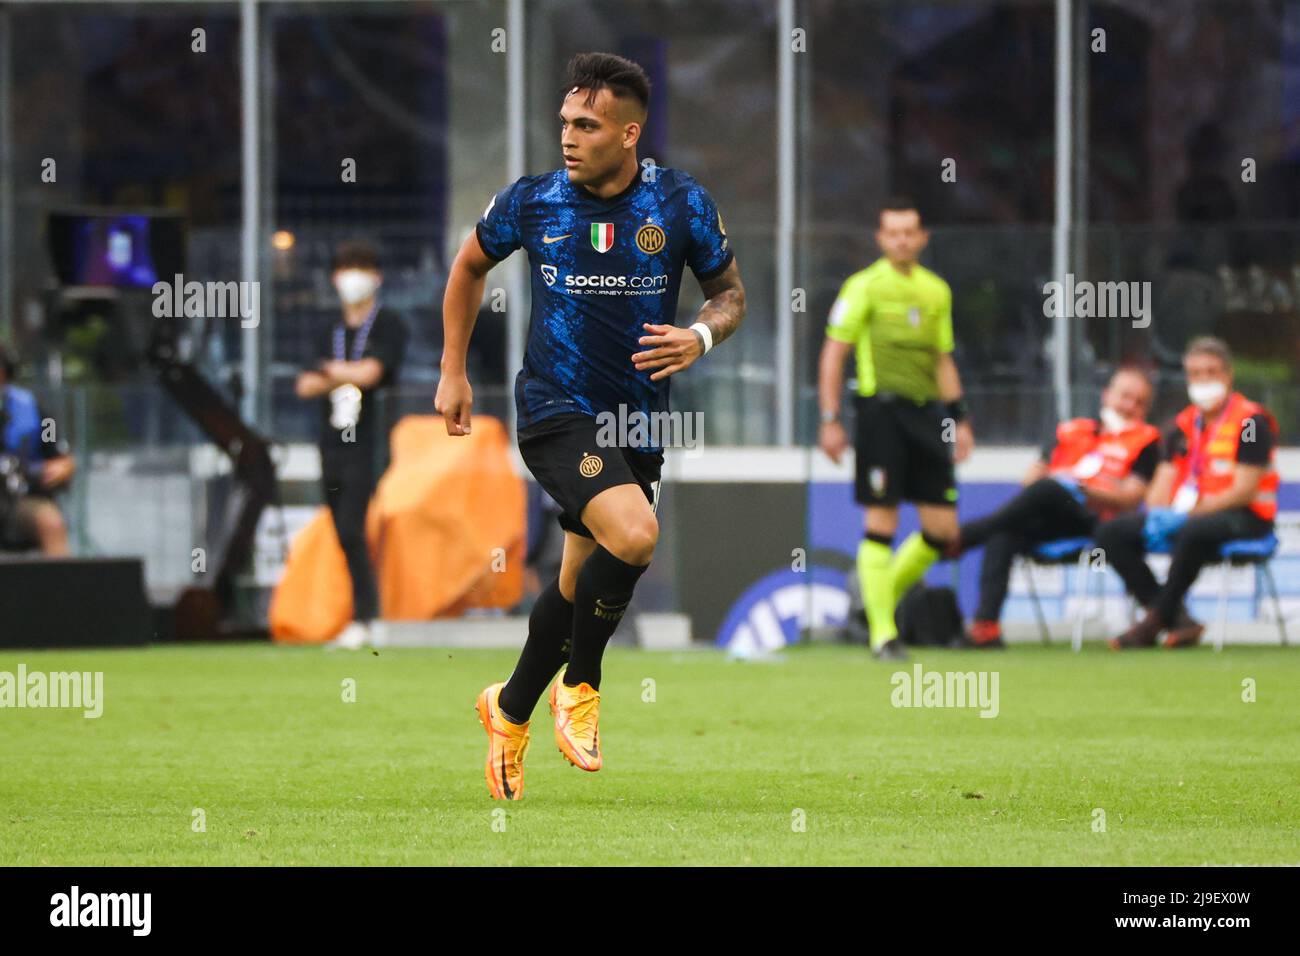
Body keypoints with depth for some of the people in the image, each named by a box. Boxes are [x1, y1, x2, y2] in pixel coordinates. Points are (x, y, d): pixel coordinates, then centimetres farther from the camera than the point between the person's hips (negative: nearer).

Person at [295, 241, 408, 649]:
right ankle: (369, 620, 8)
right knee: (346, 537, 4)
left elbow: (369, 372, -13)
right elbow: (306, 386, 11)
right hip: (333, 444, 7)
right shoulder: (332, 334, 20)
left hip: (367, 446, -7)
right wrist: (340, 378, -7)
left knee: (352, 530, -16)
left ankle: (363, 620, -16)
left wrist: (331, 369, 5)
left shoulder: (388, 326, 1)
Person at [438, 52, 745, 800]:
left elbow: (731, 294, 7)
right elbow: (470, 266, 13)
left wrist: (701, 338, -15)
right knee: (634, 536, -27)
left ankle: (511, 710, 38)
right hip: (556, 410, -3)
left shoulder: (682, 203, -5)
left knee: (581, 585, 13)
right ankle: (581, 684, -4)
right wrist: (454, 371, 12)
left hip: (639, 423, 3)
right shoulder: (533, 202, -6)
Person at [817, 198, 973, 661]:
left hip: (926, 414, 6)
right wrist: (829, 420, -8)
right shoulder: (865, 286, -2)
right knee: (881, 523, -7)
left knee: (943, 529, 2)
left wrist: (959, 419, 17)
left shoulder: (936, 291, 15)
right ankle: (881, 631, -2)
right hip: (881, 410, -6)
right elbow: (833, 354, -3)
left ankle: (886, 592, 23)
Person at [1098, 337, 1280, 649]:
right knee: (1110, 533, -8)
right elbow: (1164, 481, 11)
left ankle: (1155, 622, -26)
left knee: (1193, 532, -41)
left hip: (1245, 518, -8)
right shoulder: (1184, 425, 14)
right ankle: (1178, 621, -21)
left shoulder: (1252, 421, -8)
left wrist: (1186, 514, -21)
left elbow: (1244, 491, -15)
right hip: (1185, 516, 8)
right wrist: (1157, 515, -14)